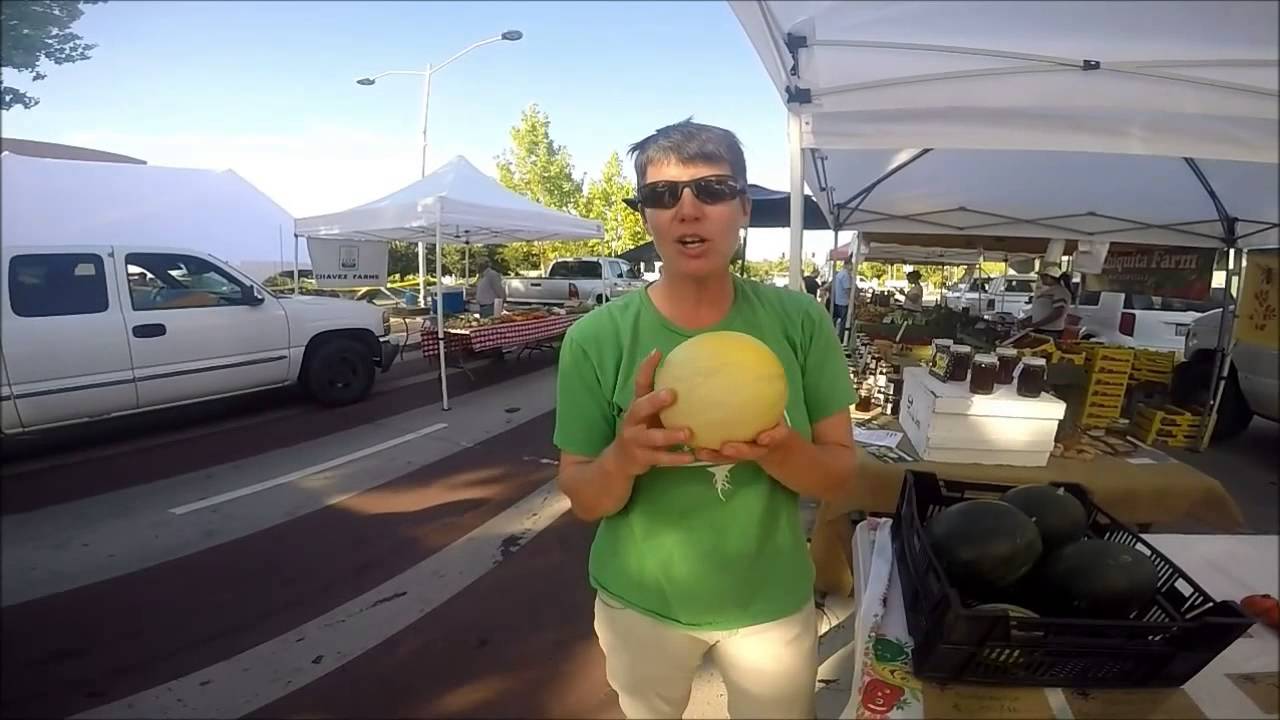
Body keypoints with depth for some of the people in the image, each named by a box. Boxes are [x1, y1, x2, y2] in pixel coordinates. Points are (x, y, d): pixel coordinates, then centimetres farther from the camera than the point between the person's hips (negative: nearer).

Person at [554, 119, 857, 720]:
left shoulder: (800, 321, -13)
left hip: (772, 604, 1)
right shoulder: (596, 337, -16)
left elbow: (840, 476, -8)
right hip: (640, 604, 0)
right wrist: (624, 457, -32)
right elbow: (584, 501, -10)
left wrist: (775, 450, -30)